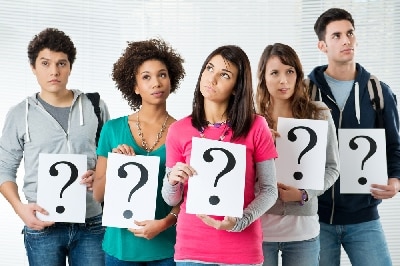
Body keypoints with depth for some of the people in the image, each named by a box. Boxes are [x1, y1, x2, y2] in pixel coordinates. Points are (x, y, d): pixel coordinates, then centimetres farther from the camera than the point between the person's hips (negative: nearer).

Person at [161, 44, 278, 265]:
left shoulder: (256, 127, -4)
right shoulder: (178, 130, -1)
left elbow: (269, 190, -3)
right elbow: (172, 200, 4)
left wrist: (239, 222, -17)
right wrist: (173, 180, -17)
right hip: (191, 248, 1)